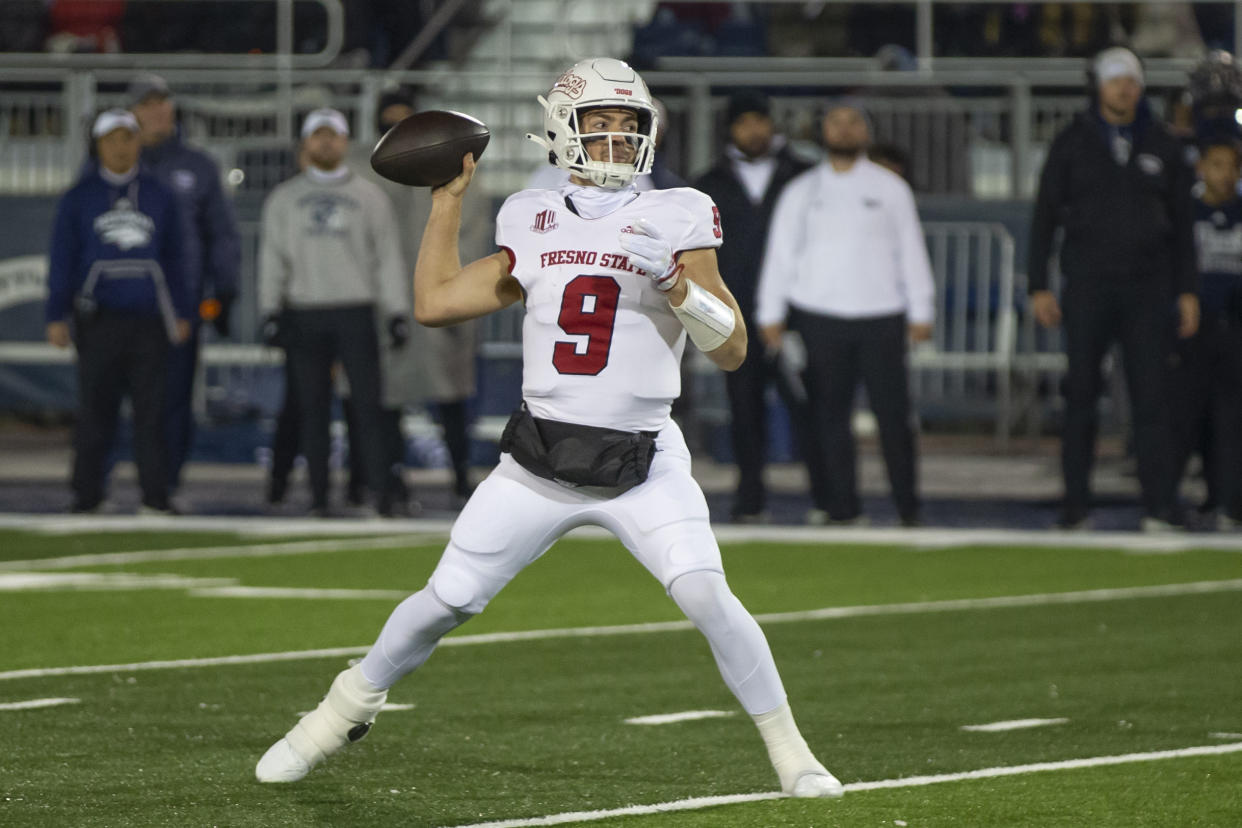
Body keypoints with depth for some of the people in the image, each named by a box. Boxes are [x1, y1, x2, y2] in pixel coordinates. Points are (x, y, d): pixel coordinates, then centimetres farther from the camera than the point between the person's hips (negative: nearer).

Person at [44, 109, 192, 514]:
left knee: (150, 410, -2)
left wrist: (180, 314, 11)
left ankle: (155, 497, 0)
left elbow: (174, 257, 15)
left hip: (149, 320, 1)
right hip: (98, 320, -1)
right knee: (96, 410, -2)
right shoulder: (79, 199, 7)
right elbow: (62, 260, 6)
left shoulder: (159, 196, 12)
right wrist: (58, 317, 0)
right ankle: (86, 494, 5)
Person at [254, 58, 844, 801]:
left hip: (643, 463, -2)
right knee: (445, 600, 5)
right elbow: (435, 302, 15)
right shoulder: (535, 224, 8)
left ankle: (789, 748, -7)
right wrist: (449, 200, 17)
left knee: (706, 594, -21)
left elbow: (732, 351, -3)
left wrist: (677, 287, -20)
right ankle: (347, 710, 29)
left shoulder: (675, 220, -1)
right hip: (540, 460, 3)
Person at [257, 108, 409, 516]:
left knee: (369, 402, -9)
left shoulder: (369, 196, 10)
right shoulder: (284, 198, 12)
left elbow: (388, 257, 7)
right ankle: (318, 494, 4)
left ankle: (381, 489, -11)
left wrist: (398, 312, -1)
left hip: (355, 313, -1)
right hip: (304, 312, 1)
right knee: (313, 407, 1)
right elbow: (273, 257, 10)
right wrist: (271, 311, -1)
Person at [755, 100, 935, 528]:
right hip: (819, 316, 1)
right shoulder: (801, 192, 12)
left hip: (881, 316, -1)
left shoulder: (890, 188, 11)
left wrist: (921, 312, 5)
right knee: (828, 415, -3)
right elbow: (779, 255, 11)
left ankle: (908, 508, 0)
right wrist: (771, 315, 5)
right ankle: (840, 505, 0)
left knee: (892, 413, -5)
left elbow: (911, 252, 10)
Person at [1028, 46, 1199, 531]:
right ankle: (1075, 505, 5)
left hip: (1147, 287, 1)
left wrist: (1187, 291, 6)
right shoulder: (1072, 144, 5)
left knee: (1150, 396, -6)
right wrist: (1039, 286, -2)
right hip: (1088, 286, -1)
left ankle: (1159, 509, -8)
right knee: (1081, 396, -1)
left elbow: (1181, 222, 13)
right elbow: (1045, 217, 5)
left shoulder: (1161, 146, 9)